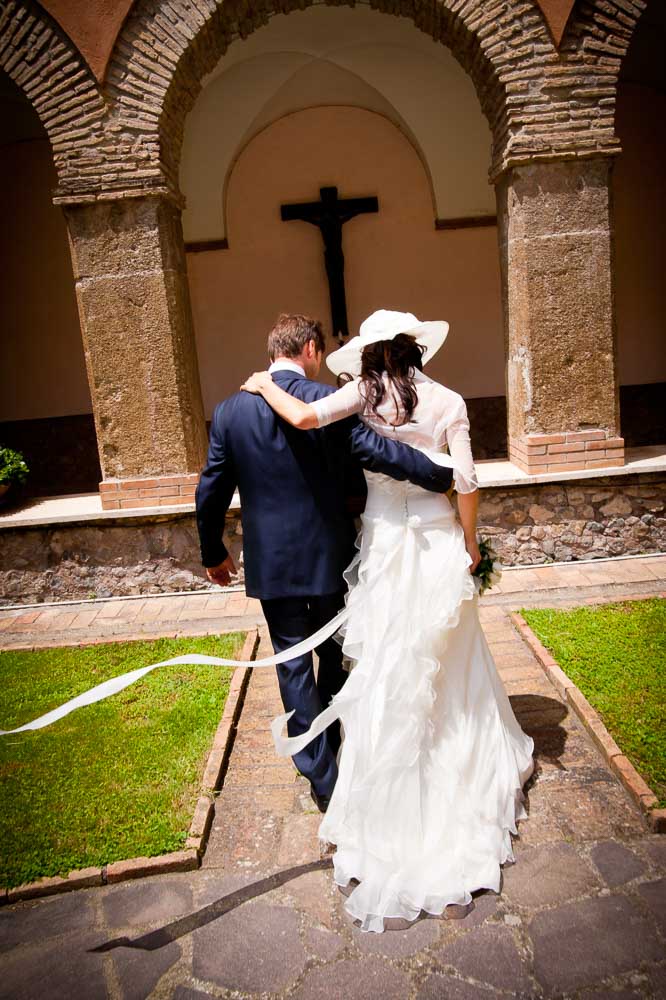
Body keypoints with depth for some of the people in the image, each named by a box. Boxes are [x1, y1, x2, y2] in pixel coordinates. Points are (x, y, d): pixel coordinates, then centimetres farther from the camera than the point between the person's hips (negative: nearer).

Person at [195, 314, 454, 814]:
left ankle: (322, 777, 20)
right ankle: (331, 741, 42)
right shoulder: (327, 399, -11)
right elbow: (376, 452, -21)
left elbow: (211, 492, 2)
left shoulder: (230, 410, -1)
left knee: (294, 667, 12)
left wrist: (214, 554, 15)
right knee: (334, 654, 22)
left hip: (270, 561, 1)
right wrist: (445, 477, -11)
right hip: (329, 554, -1)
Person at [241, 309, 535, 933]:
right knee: (452, 662, 19)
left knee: (391, 671, 9)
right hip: (440, 541, 2)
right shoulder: (449, 402, -3)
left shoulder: (366, 394, -7)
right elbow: (465, 482, -6)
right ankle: (471, 775, 39)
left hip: (386, 544, -1)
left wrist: (265, 385, -3)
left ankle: (391, 811, 24)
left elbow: (305, 417, -22)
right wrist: (470, 542, 6)